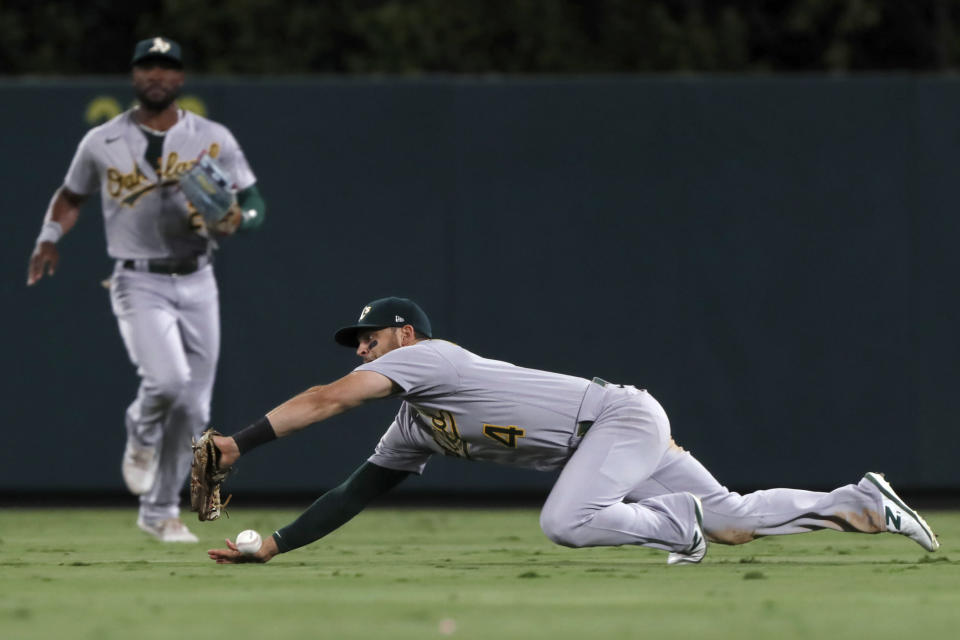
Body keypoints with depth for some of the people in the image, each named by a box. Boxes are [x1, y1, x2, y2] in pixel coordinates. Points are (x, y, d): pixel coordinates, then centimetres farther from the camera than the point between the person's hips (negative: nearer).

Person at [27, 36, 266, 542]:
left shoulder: (214, 139, 4)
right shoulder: (102, 143, 2)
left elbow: (254, 201, 6)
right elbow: (71, 195, 17)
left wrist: (237, 219, -17)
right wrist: (50, 237, -1)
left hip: (197, 282, 3)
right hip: (139, 282, -3)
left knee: (193, 406, 5)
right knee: (167, 379, -26)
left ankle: (160, 511, 21)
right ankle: (141, 436, 9)